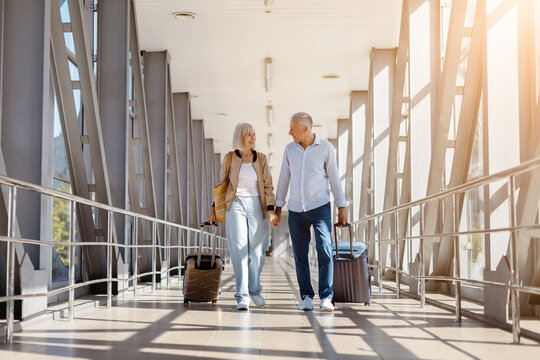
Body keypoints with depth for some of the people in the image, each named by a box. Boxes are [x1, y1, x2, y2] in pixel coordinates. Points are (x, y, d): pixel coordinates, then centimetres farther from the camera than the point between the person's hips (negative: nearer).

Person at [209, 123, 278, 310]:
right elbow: (222, 184, 13)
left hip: (256, 205, 1)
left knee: (257, 250, 3)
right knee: (239, 250, -8)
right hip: (235, 205, -1)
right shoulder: (230, 158, 5)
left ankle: (254, 290, 22)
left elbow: (268, 185, 6)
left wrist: (270, 209, -5)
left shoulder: (261, 158, 7)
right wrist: (214, 208, 11)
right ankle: (242, 296, -9)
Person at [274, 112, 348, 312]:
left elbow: (334, 178, 1)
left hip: (320, 207, -3)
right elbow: (284, 179, 10)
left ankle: (326, 297, -13)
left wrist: (342, 207, 0)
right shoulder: (290, 149, 5)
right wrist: (278, 208, 8)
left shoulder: (325, 148, -3)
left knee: (324, 249, -15)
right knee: (300, 254, 3)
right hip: (296, 210, 3)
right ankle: (306, 297, 12)